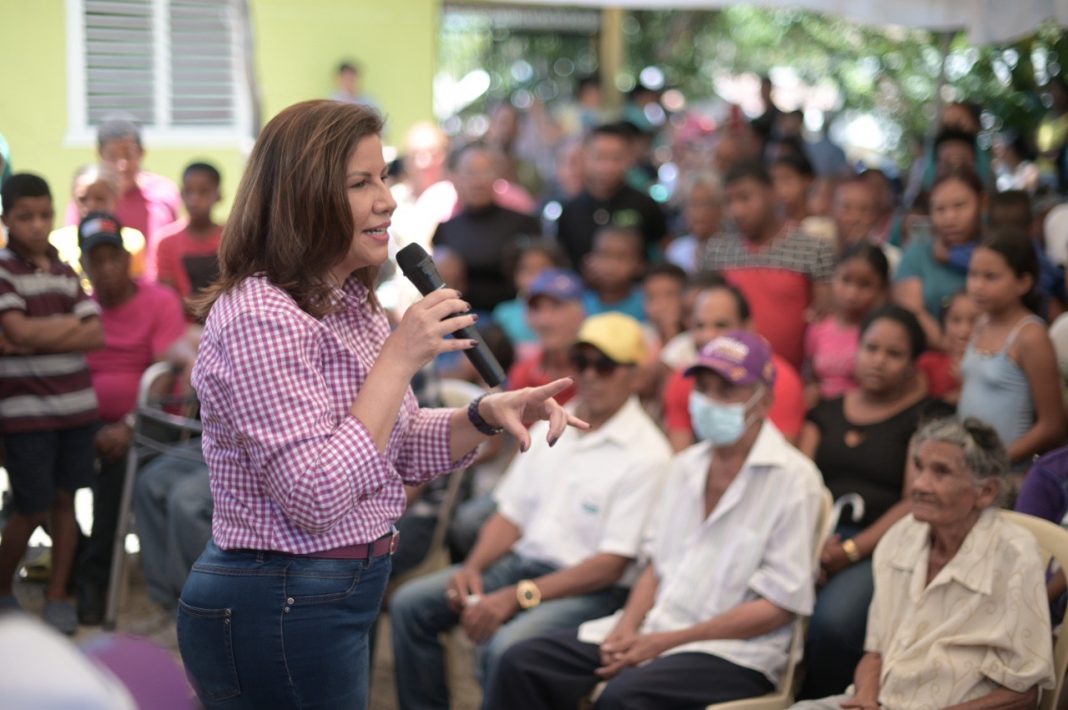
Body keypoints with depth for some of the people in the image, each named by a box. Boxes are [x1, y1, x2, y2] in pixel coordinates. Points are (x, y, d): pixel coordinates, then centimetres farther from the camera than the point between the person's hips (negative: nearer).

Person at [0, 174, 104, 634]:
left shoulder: (65, 272, 9)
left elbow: (96, 335, 0)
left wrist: (37, 339, -12)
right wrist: (69, 324, -5)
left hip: (76, 404, 5)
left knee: (64, 499, 9)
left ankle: (58, 595, 20)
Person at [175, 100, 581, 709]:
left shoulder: (352, 304, 8)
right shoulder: (260, 318, -22)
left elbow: (397, 451, 15)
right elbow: (315, 499, -27)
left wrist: (486, 416, -4)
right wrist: (400, 359, -24)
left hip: (342, 599, 9)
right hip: (278, 612, -9)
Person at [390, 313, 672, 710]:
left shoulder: (646, 454, -11)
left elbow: (612, 564, -16)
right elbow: (512, 513, 14)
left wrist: (518, 596, -20)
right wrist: (473, 568, -5)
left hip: (588, 588, -8)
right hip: (521, 560, 8)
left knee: (506, 645, -33)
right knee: (410, 603, -4)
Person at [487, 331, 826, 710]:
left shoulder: (793, 478, -8)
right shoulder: (684, 467, 15)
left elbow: (779, 605, -12)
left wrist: (665, 642, -15)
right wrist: (628, 626, -4)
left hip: (733, 651, -7)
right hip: (653, 631, 7)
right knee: (522, 663, -9)